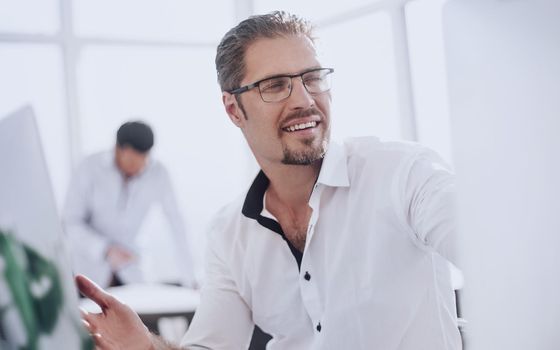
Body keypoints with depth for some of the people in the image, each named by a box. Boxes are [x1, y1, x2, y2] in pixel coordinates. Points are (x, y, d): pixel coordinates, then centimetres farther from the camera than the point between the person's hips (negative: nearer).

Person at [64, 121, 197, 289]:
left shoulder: (158, 173, -13)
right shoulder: (90, 167, -17)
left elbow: (175, 224, -9)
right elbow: (70, 223, -16)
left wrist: (189, 278, -9)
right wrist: (106, 250, -29)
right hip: (91, 269, -1)